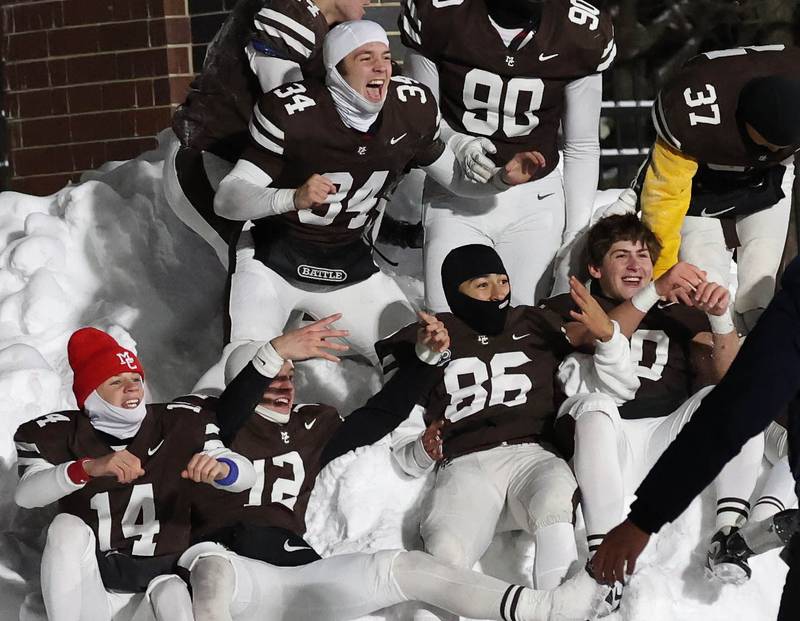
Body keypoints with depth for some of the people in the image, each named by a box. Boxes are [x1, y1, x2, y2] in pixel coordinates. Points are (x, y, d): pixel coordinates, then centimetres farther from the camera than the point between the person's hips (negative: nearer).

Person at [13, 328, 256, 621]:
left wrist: (219, 468, -37)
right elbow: (25, 495, -27)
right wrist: (89, 467, -46)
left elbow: (246, 475, -11)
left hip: (162, 562, 0)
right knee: (68, 526, -30)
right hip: (85, 563, 1)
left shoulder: (180, 425, -5)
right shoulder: (57, 434, -10)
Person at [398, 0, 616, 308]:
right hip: (456, 200, 0)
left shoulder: (581, 33, -8)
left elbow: (582, 148, 2)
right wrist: (458, 145, -20)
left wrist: (576, 238, -3)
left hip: (535, 200, 1)